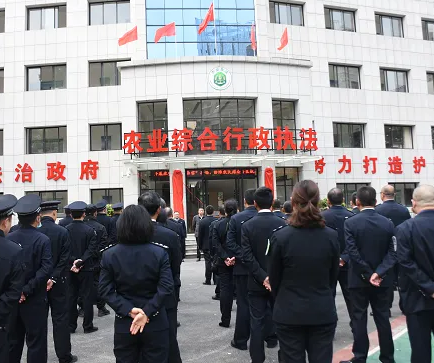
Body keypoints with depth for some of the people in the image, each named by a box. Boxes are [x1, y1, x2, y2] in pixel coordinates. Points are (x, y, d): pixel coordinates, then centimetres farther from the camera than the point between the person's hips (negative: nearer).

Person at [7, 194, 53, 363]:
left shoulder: (8, 239, -3)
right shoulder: (42, 239, -15)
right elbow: (46, 270, -22)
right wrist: (28, 290, -16)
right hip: (34, 299, -4)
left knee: (13, 340, 19)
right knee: (36, 341, 7)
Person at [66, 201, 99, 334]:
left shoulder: (65, 230, -3)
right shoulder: (90, 230, -11)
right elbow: (92, 250, -15)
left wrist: (73, 261, -8)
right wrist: (80, 262, -14)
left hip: (70, 269, 3)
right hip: (86, 269, -3)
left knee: (71, 297, 12)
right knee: (87, 297, 6)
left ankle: (70, 326, 20)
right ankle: (88, 326, 12)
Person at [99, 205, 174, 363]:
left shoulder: (109, 255, -5)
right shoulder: (160, 252, -9)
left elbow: (105, 290, -9)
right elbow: (166, 288, -17)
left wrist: (128, 310, -12)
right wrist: (147, 312, -16)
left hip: (124, 324, 1)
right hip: (155, 324, -1)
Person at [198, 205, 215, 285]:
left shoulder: (202, 222, -8)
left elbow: (200, 235, -4)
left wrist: (200, 246, 5)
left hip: (206, 246, -1)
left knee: (208, 262, 3)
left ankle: (208, 280, 5)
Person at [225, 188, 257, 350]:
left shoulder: (236, 218, -7)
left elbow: (230, 243, -13)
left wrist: (242, 257, -13)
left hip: (243, 267, -1)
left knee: (243, 303, 5)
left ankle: (241, 340, 13)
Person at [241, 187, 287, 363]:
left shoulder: (247, 226, -8)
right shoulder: (282, 223, -7)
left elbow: (247, 257, -14)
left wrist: (263, 278, -13)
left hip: (256, 282, -1)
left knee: (257, 322, 8)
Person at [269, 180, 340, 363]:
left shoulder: (280, 236, -13)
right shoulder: (331, 236, -7)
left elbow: (274, 279, -3)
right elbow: (333, 276, 4)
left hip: (289, 313, -2)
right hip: (323, 312, 2)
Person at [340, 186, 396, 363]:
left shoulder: (350, 223, -11)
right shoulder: (388, 223, -2)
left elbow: (353, 253, -16)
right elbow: (392, 253, -8)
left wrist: (368, 274, -10)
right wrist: (378, 273, -13)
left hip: (359, 279, -3)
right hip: (382, 279, 3)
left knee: (359, 318, 6)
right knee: (383, 318, 13)